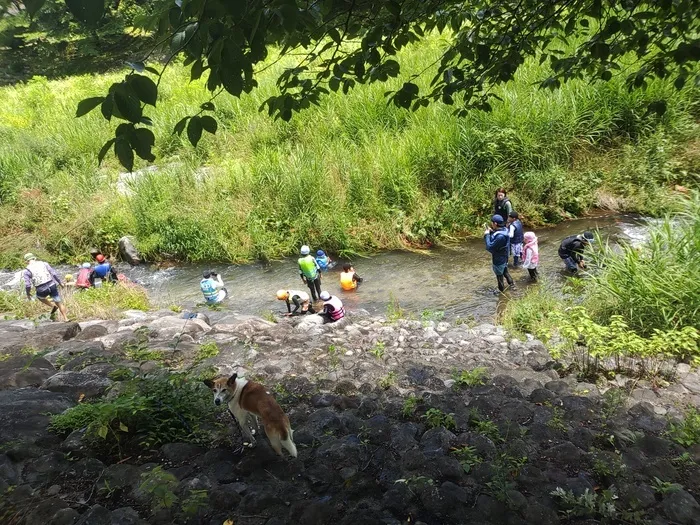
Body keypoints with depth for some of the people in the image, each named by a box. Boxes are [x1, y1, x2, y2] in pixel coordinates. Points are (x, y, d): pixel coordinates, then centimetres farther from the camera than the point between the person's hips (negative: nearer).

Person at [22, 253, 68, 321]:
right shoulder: (43, 263, 5)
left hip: (42, 290, -2)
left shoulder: (27, 271, -1)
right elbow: (54, 274, -1)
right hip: (52, 286, 2)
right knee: (59, 302, 17)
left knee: (40, 296, 33)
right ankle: (65, 318, 17)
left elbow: (27, 285, -7)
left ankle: (53, 306, 15)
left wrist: (28, 294, 10)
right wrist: (60, 283, 10)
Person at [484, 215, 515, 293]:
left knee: (499, 275, 16)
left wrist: (487, 235, -22)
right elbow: (495, 240, 7)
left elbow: (490, 247, -31)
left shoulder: (500, 236, -37)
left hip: (498, 260, -8)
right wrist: (491, 232, -6)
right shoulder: (503, 230, -6)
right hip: (503, 257, 8)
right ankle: (511, 284, 44)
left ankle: (501, 289, 36)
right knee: (505, 271, 29)